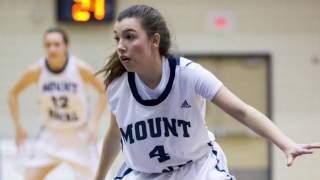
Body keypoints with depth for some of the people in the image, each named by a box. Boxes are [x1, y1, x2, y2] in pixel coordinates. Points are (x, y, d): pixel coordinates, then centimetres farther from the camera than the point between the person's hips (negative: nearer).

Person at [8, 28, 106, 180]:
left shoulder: (80, 68, -17)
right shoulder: (36, 71, -13)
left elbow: (103, 91, -3)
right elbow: (14, 94, 3)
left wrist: (94, 123, -13)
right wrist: (18, 127, -2)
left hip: (79, 135, -1)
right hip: (50, 135, 1)